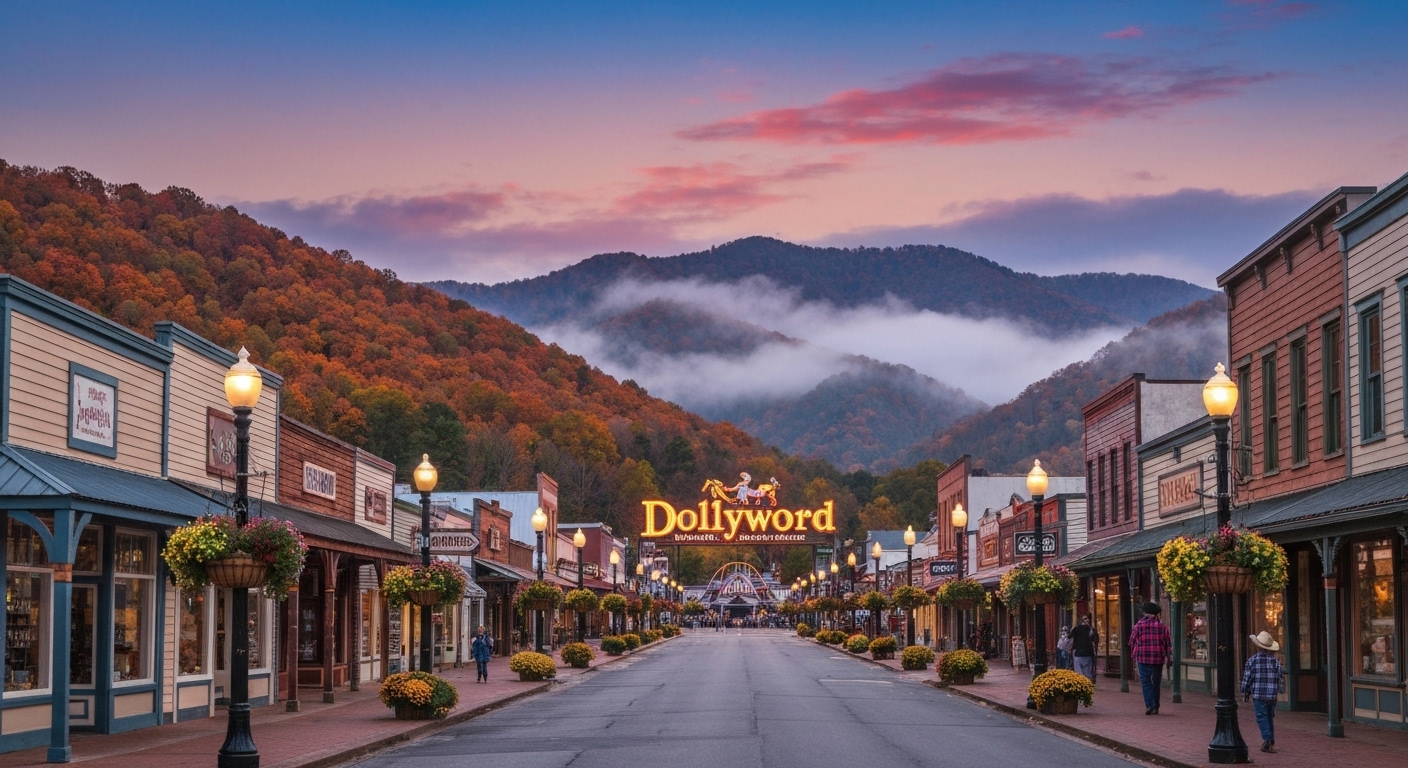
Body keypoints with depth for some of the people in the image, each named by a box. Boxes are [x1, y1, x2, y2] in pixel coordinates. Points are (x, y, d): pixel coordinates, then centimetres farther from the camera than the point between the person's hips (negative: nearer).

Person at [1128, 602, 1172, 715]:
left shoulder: (1139, 625, 0)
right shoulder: (1161, 626, 4)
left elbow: (1132, 641, 3)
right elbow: (1168, 642, 4)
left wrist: (1133, 655, 13)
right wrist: (1169, 658, 8)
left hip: (1143, 658, -2)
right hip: (1158, 658, 2)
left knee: (1145, 681, 0)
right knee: (1156, 682, 10)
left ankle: (1149, 704, -16)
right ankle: (1155, 707, 14)